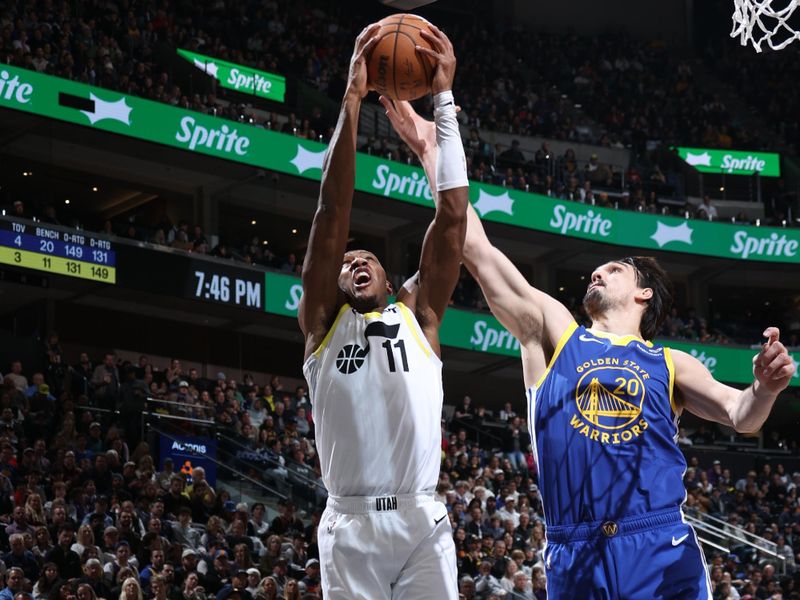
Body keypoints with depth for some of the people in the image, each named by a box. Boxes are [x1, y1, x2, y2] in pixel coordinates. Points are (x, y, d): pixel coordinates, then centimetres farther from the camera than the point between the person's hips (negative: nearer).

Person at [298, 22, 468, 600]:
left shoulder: (418, 316, 15)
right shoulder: (323, 323, 12)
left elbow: (453, 214, 9)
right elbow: (333, 211, 5)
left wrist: (444, 99, 6)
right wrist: (352, 99, 0)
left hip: (423, 521, 1)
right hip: (351, 524, -1)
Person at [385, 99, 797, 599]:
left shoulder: (669, 364, 17)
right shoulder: (553, 330, 15)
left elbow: (740, 416, 5)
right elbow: (477, 250, 11)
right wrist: (431, 152, 8)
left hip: (664, 555, 0)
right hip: (575, 560, 0)